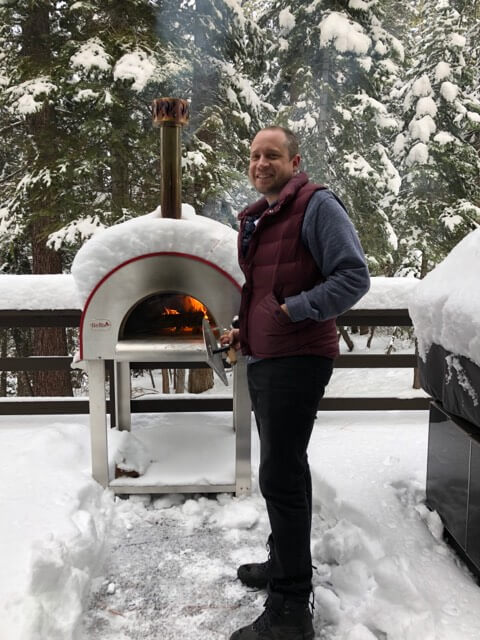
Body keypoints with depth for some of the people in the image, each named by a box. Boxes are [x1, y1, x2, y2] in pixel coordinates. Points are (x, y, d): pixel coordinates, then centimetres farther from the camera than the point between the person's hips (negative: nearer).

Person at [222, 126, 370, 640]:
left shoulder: (317, 205, -9)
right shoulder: (255, 218, 18)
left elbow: (354, 277, -16)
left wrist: (294, 309, -21)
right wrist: (244, 331, 14)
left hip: (297, 357, -9)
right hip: (262, 358, 9)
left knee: (280, 475, -9)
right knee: (284, 467, 20)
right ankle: (285, 562, 39)